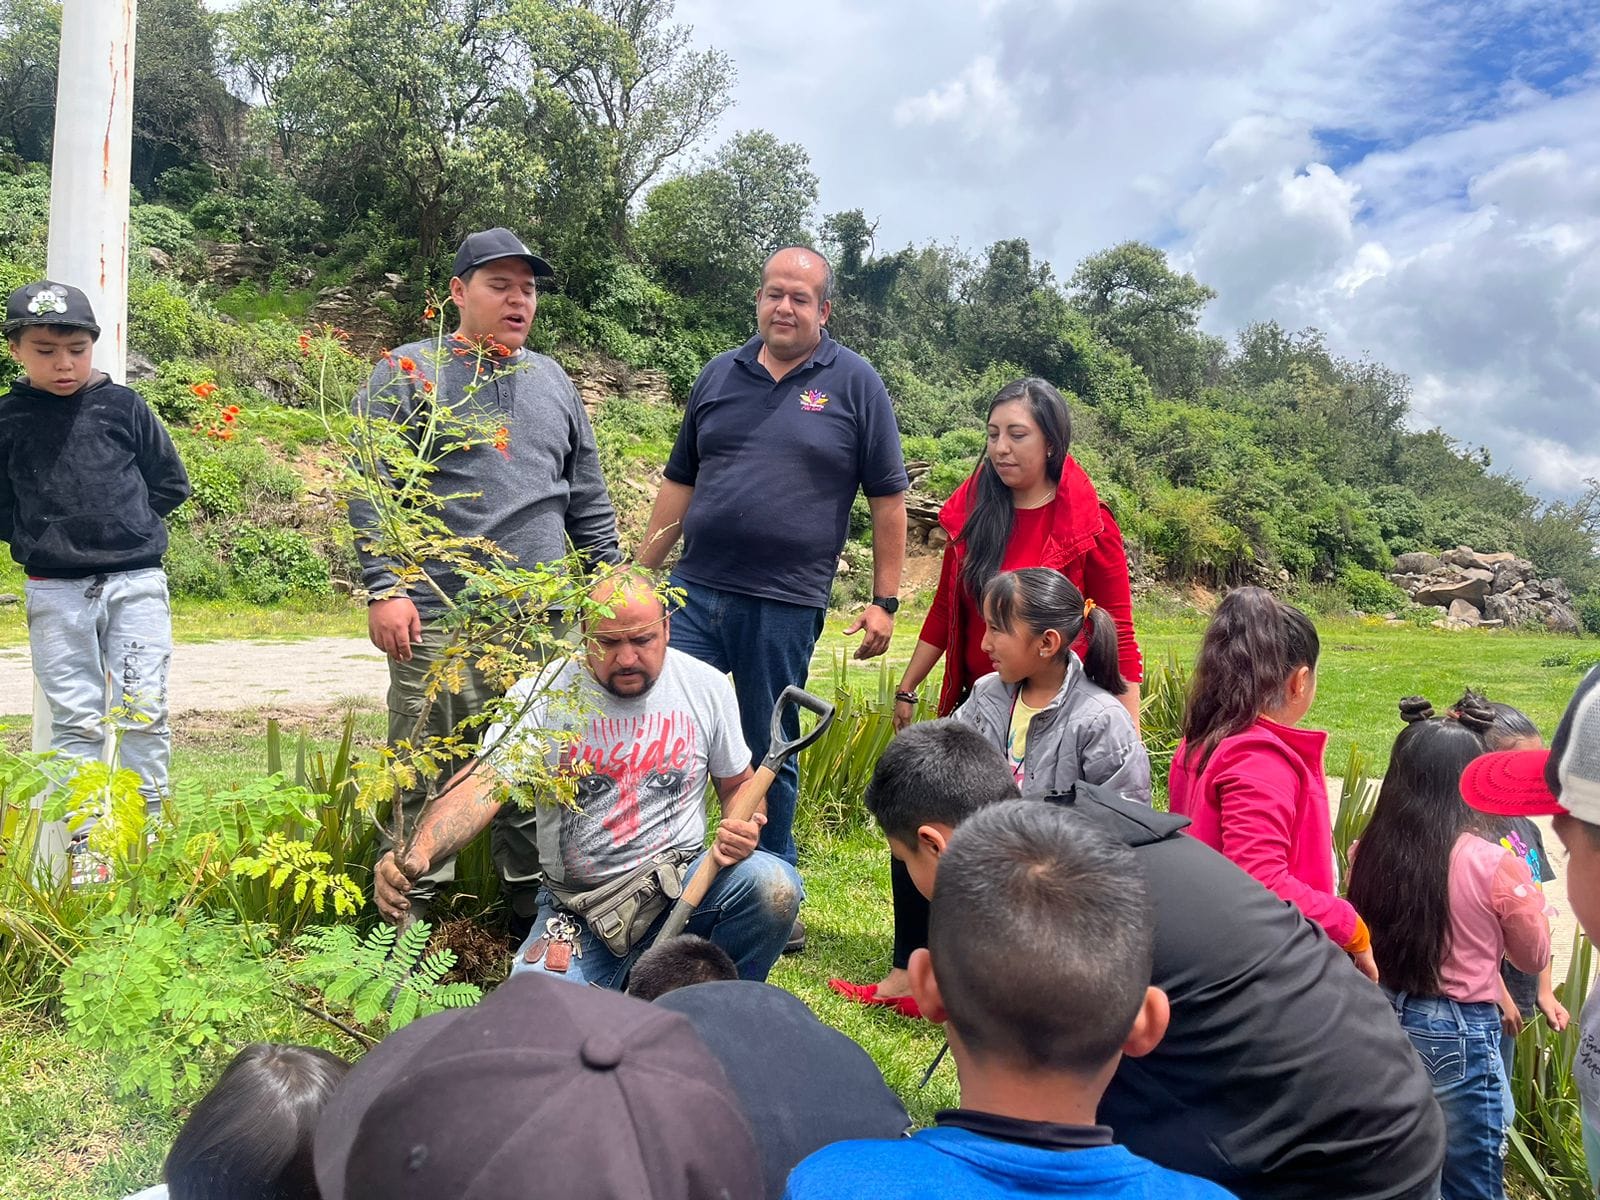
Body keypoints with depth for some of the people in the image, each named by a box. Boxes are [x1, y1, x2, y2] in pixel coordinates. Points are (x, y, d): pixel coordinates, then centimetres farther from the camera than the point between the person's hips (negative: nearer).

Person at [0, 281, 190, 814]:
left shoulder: (122, 406, 0)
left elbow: (171, 483, 9)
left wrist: (123, 521, 5)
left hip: (136, 583, -1)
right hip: (55, 593, 1)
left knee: (144, 712, 1)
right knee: (75, 722, 6)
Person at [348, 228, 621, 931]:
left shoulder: (553, 382, 19)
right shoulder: (409, 375, 3)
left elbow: (588, 501, 21)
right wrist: (384, 589, -13)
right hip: (439, 617, -4)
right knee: (426, 776, -1)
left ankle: (535, 913, 23)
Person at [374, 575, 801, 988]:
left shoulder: (708, 687, -2)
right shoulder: (541, 695, -10)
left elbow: (738, 785, 11)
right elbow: (482, 784, -23)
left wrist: (743, 830, -12)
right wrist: (417, 855, -42)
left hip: (684, 883, 2)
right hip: (578, 908, -1)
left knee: (773, 884, -28)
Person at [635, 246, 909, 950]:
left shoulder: (855, 384, 1)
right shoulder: (720, 375, 11)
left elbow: (888, 498, 1)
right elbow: (680, 483, 16)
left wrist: (884, 601, -3)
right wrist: (640, 574, 13)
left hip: (786, 606, -3)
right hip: (696, 592, 3)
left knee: (770, 758, 8)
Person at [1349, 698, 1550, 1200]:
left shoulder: (1368, 852, -9)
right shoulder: (1494, 866, -17)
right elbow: (1534, 957, 2)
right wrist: (1527, 893, 15)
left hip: (1381, 1020, 4)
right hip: (1460, 1035, -3)